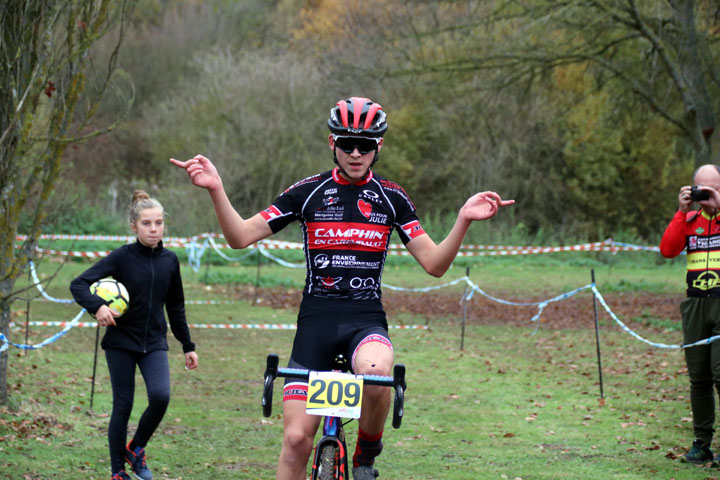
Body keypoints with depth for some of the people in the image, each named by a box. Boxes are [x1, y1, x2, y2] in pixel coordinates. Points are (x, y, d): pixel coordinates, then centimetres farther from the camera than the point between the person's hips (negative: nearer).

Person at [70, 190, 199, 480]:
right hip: (121, 340, -2)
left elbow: (175, 307, 15)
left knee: (160, 396, -19)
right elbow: (78, 284, -13)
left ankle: (136, 448, 7)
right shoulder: (122, 257, -8)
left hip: (154, 342, 3)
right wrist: (97, 306, -32)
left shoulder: (169, 261, 3)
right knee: (123, 406, 0)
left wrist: (187, 346, 17)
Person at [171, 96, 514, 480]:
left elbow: (434, 264, 4)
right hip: (315, 320, 0)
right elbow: (240, 237, 0)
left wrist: (463, 220, -12)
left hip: (366, 321, 0)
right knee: (297, 438, -7)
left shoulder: (392, 199, 5)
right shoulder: (307, 193, 2)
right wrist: (216, 190, -16)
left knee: (376, 375, -35)